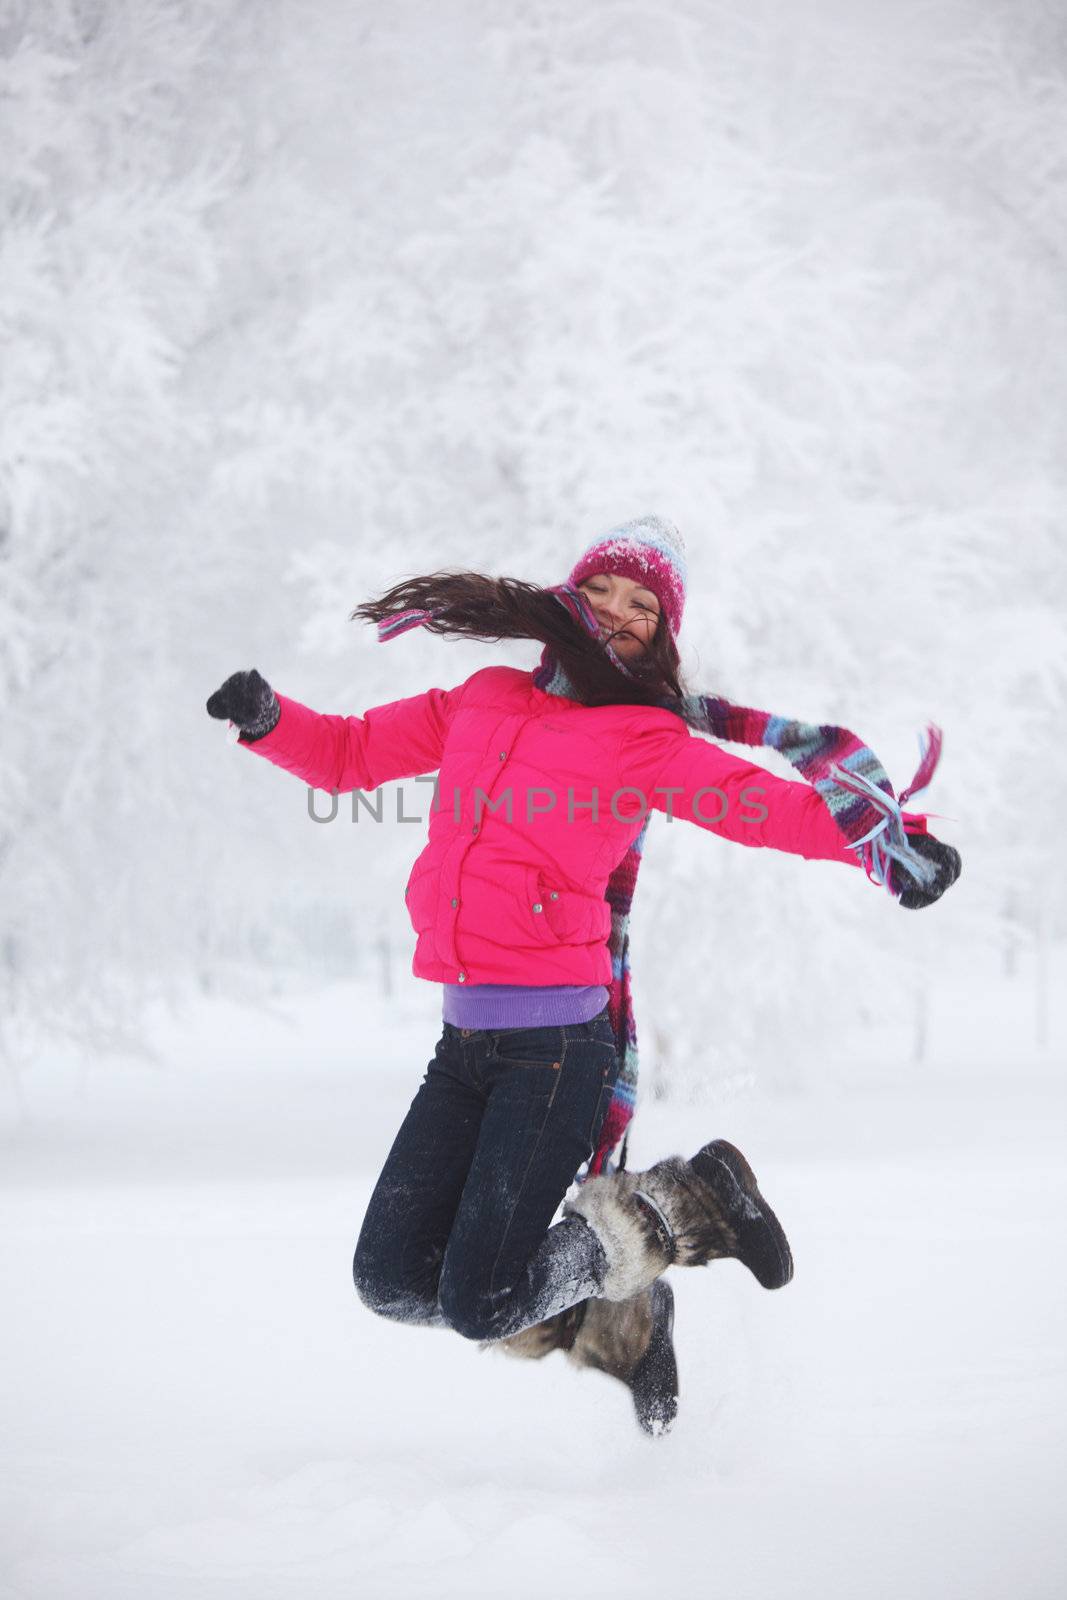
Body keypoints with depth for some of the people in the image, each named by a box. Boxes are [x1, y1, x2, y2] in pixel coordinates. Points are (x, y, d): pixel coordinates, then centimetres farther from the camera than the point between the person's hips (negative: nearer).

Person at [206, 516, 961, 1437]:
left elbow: (776, 808, -5)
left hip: (557, 1046, -6)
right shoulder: (482, 703, 15)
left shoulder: (647, 741, 1)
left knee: (479, 1304, -11)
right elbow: (346, 754, 24)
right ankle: (612, 1324, 21)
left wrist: (893, 849, -21)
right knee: (393, 1280, 1)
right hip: (464, 1041, 6)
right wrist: (268, 719, 5)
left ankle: (689, 1205, 9)